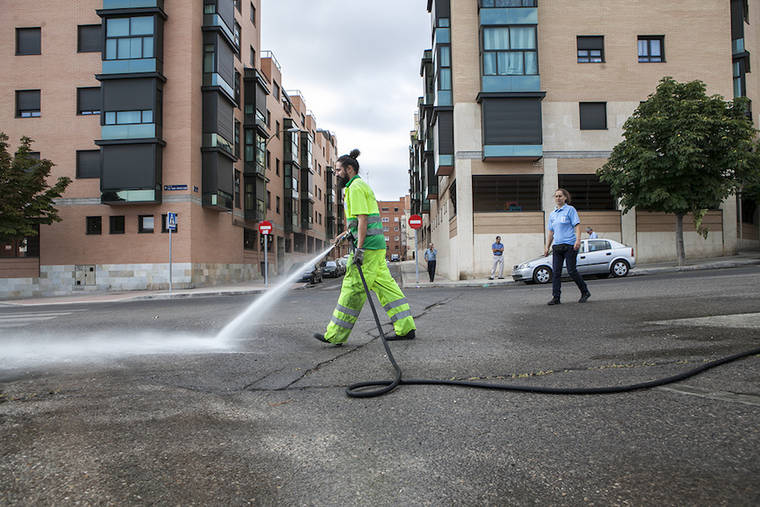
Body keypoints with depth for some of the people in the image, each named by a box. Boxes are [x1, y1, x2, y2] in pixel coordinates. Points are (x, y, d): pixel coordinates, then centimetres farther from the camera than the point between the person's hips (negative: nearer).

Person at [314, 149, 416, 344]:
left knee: (353, 288, -7)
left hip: (368, 246, -10)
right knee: (385, 285, 9)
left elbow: (363, 220, -18)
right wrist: (346, 233, 28)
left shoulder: (356, 187, -9)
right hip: (377, 246, 10)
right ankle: (405, 328, 9)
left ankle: (335, 335, -2)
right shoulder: (362, 185, 23)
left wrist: (359, 249, -22)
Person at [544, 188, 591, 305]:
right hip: (557, 246, 6)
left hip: (569, 245, -6)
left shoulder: (570, 209, 1)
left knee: (571, 271, -5)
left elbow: (577, 225, -6)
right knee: (555, 272, -1)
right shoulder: (552, 214, 19)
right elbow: (550, 232, 22)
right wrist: (547, 247, 16)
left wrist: (578, 240, -18)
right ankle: (556, 297, 1)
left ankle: (585, 292, 13)